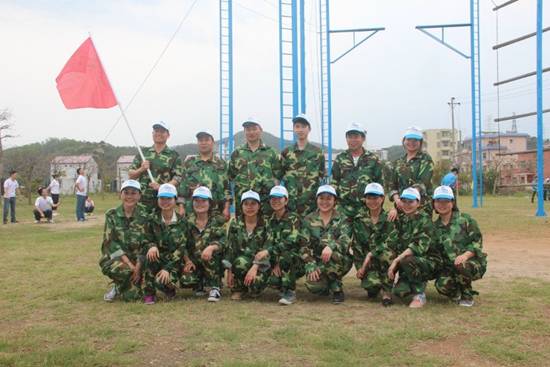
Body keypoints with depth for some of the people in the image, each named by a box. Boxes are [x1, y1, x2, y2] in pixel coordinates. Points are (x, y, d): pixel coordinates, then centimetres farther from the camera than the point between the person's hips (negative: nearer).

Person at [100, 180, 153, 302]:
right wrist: (129, 264, -21)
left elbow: (147, 243, -5)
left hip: (138, 259, 1)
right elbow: (110, 242, -11)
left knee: (133, 296, -19)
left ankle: (118, 288, 19)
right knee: (122, 269, -37)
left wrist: (138, 266, -18)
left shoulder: (145, 215, -2)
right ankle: (119, 286, 0)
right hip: (115, 258, -1)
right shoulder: (112, 215, -3)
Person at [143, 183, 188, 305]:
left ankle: (170, 289, 8)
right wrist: (152, 246, -26)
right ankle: (149, 293, -15)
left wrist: (167, 268, -21)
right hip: (159, 257, 2)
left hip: (174, 261, -2)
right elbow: (148, 239, 1)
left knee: (162, 281, -32)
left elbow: (182, 248, -11)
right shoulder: (153, 218, -1)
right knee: (151, 255, -33)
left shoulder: (181, 221, -6)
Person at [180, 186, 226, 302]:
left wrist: (212, 247, -38)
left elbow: (224, 241, -18)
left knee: (209, 252, -34)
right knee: (185, 280, -26)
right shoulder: (188, 221, 2)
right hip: (193, 262, 2)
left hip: (215, 263, -2)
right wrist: (187, 260, -17)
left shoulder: (218, 221, -4)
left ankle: (215, 287, -19)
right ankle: (200, 284, 12)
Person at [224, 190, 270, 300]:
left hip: (260, 264, -1)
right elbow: (230, 248, -2)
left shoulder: (265, 224, -5)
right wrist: (229, 272, -11)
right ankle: (237, 289, -6)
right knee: (241, 262, -35)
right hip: (240, 263, 1)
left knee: (256, 283, -32)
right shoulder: (235, 223, 0)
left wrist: (254, 267, -27)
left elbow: (266, 249, -13)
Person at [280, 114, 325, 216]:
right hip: (290, 202, 1)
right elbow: (279, 175, 9)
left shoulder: (317, 152, 6)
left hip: (312, 201, -1)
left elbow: (321, 175, 8)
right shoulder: (286, 152, 8)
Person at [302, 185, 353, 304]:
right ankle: (328, 286, 11)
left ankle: (337, 289, -11)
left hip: (340, 262, -1)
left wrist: (331, 246, -39)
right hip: (317, 262, 1)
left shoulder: (342, 219, 0)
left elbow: (345, 240, -18)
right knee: (313, 285, -29)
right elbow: (304, 246, -3)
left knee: (333, 255, -36)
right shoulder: (309, 220, 4)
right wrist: (311, 266, -18)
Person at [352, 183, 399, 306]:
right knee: (370, 284, -28)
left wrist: (370, 255, -23)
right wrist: (360, 267, -7)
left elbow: (391, 242, -16)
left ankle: (386, 291, -18)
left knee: (386, 253, -36)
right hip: (367, 263, 1)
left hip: (386, 260, -1)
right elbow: (356, 246, 3)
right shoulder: (359, 220, 4)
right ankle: (374, 287, 12)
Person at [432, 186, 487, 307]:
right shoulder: (435, 227, 11)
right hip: (449, 267, 3)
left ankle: (467, 297, -9)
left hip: (473, 263, -3)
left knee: (460, 265, -38)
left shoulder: (465, 219, -2)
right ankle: (459, 293, 11)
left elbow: (477, 241, -8)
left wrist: (466, 255, -25)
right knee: (441, 285, -27)